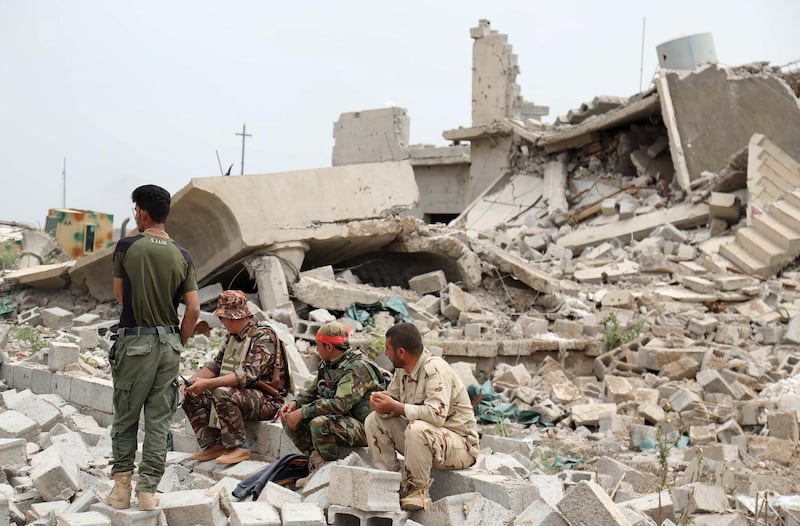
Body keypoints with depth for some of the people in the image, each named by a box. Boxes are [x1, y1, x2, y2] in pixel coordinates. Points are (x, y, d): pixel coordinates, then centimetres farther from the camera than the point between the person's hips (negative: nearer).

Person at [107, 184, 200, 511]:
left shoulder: (126, 247, -5)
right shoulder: (182, 256, 1)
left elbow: (119, 295, 7)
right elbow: (193, 309, 0)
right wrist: (178, 344, 12)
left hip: (136, 340, -2)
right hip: (170, 341, 3)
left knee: (125, 417, 11)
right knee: (159, 420, 7)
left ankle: (122, 486, 13)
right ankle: (148, 490, 9)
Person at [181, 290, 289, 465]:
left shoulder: (264, 336, -17)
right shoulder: (233, 336, 12)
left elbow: (248, 375, -27)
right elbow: (216, 364, 12)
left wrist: (208, 383, -30)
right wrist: (191, 381, -6)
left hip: (267, 401, -9)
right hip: (239, 393, 9)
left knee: (222, 393, -34)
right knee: (191, 394, -1)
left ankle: (238, 448, -20)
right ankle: (211, 445, 0)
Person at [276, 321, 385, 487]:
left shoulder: (357, 367, -20)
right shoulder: (327, 364, 8)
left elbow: (341, 404, -29)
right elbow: (312, 392, 17)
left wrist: (302, 412, -27)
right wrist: (294, 402, -5)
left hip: (362, 428, -9)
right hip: (339, 420, 9)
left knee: (320, 423, -35)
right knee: (288, 417, -1)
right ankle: (316, 460, -7)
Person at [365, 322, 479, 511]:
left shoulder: (436, 369, -23)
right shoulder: (402, 369, 2)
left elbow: (436, 414, -35)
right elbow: (393, 398, 11)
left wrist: (396, 406, -27)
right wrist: (382, 402, -14)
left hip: (460, 444, -8)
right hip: (422, 438, 8)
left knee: (417, 429, -37)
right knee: (374, 421, -3)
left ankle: (419, 490, -16)